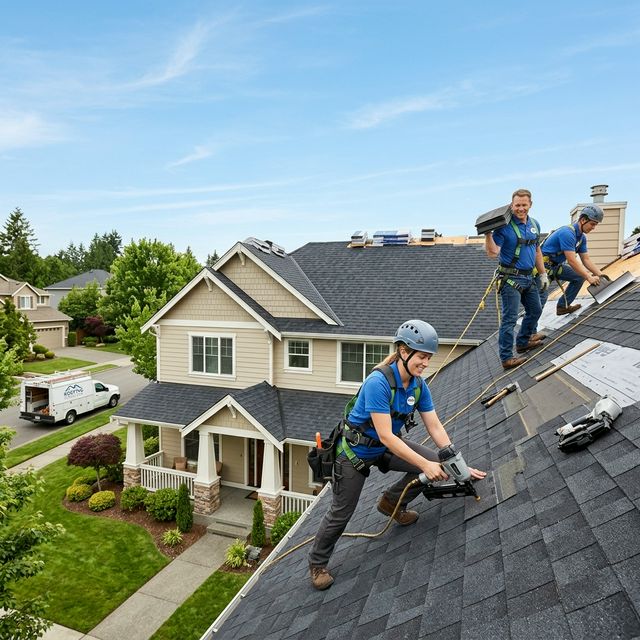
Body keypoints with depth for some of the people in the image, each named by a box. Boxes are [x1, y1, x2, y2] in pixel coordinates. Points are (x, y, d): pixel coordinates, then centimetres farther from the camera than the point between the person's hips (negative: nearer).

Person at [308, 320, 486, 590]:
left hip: (386, 446, 7)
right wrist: (424, 464, -33)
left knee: (436, 462, -6)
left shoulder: (418, 385, -11)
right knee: (340, 513, 4)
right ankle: (317, 563, 33)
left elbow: (435, 427, -6)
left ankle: (391, 502, 18)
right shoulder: (378, 382, -34)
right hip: (356, 451, -6)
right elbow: (385, 436, -33)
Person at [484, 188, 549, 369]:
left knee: (535, 309, 22)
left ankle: (524, 341, 41)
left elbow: (537, 251, 18)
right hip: (510, 278, -8)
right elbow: (493, 253, -21)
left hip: (528, 277, 8)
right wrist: (488, 234, -34)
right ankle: (507, 358, 1)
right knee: (509, 318, -6)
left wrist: (543, 274, 18)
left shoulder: (534, 225, 9)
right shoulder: (504, 226, -14)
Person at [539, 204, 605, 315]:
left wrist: (599, 274, -1)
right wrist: (589, 277, -23)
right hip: (544, 265, -10)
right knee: (542, 297, -19)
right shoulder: (567, 233, -24)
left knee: (580, 276, 9)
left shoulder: (582, 237, 7)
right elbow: (572, 261, -26)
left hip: (556, 265, 10)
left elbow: (586, 259, 11)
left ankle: (562, 306, 12)